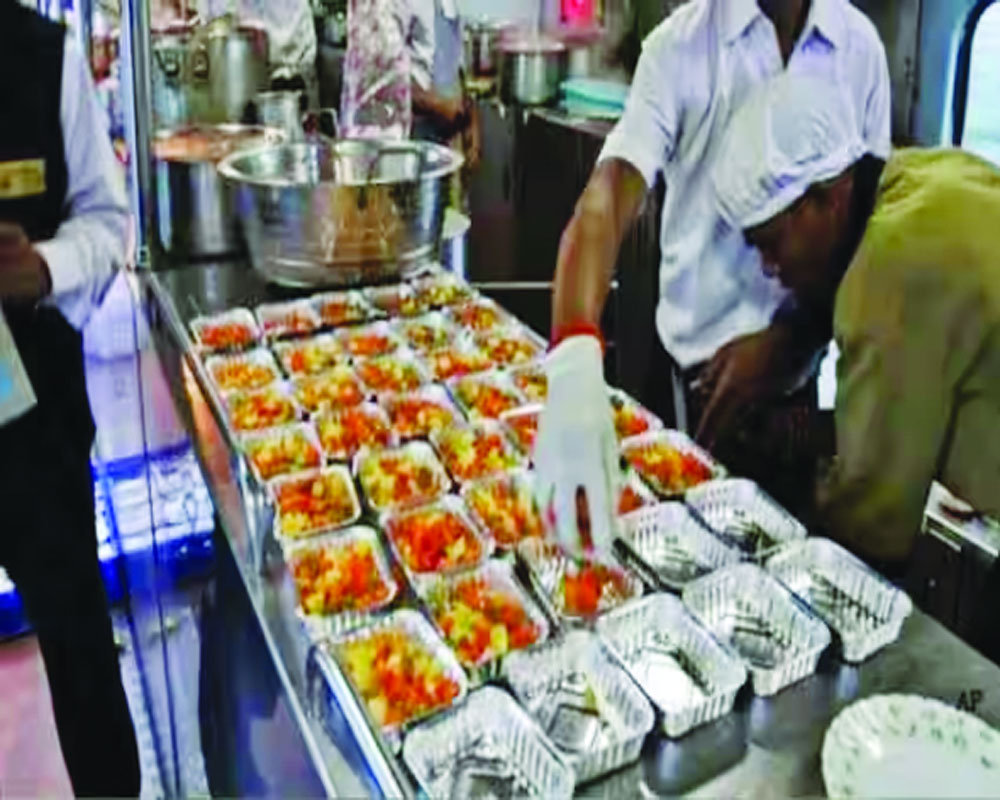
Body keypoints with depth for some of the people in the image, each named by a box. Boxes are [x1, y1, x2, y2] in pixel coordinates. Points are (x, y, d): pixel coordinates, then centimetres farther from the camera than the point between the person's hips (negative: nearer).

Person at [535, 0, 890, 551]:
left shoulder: (861, 46, -2)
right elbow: (609, 195, -24)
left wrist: (787, 339, -15)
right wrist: (575, 367, -41)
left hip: (805, 375, 2)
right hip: (691, 370, -2)